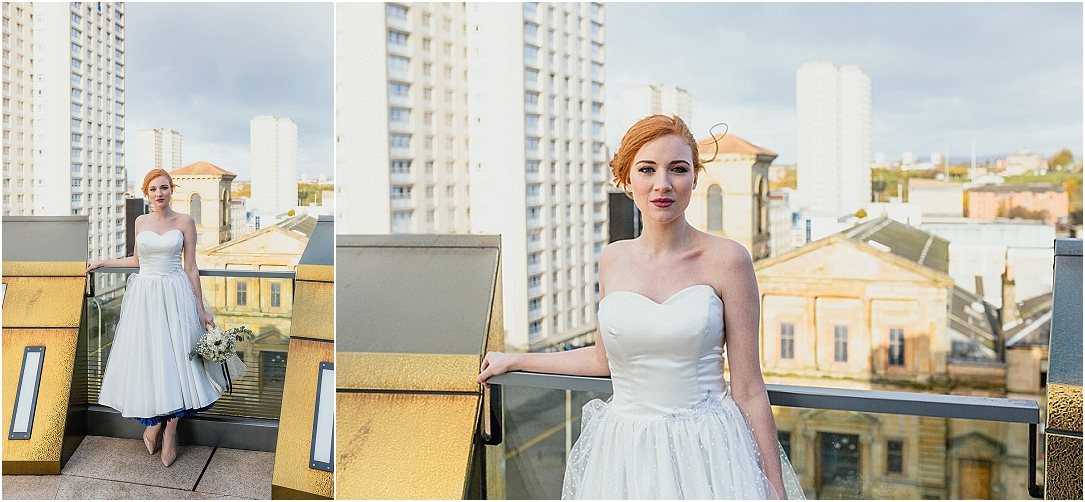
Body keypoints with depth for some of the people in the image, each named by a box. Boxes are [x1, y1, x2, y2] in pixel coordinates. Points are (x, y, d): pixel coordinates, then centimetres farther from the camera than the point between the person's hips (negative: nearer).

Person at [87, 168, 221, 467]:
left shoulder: (184, 222, -1)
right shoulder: (141, 222, 8)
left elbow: (191, 268, 1)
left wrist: (200, 309, -1)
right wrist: (102, 263, 22)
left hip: (175, 295, -3)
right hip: (144, 294, 3)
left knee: (175, 359, -3)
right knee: (145, 358, 1)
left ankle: (170, 430, 6)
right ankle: (153, 421, 17)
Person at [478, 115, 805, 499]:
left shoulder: (726, 260, -10)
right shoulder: (612, 260, 1)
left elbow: (748, 390, -7)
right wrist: (515, 361, 24)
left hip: (707, 453, -3)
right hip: (625, 452, 3)